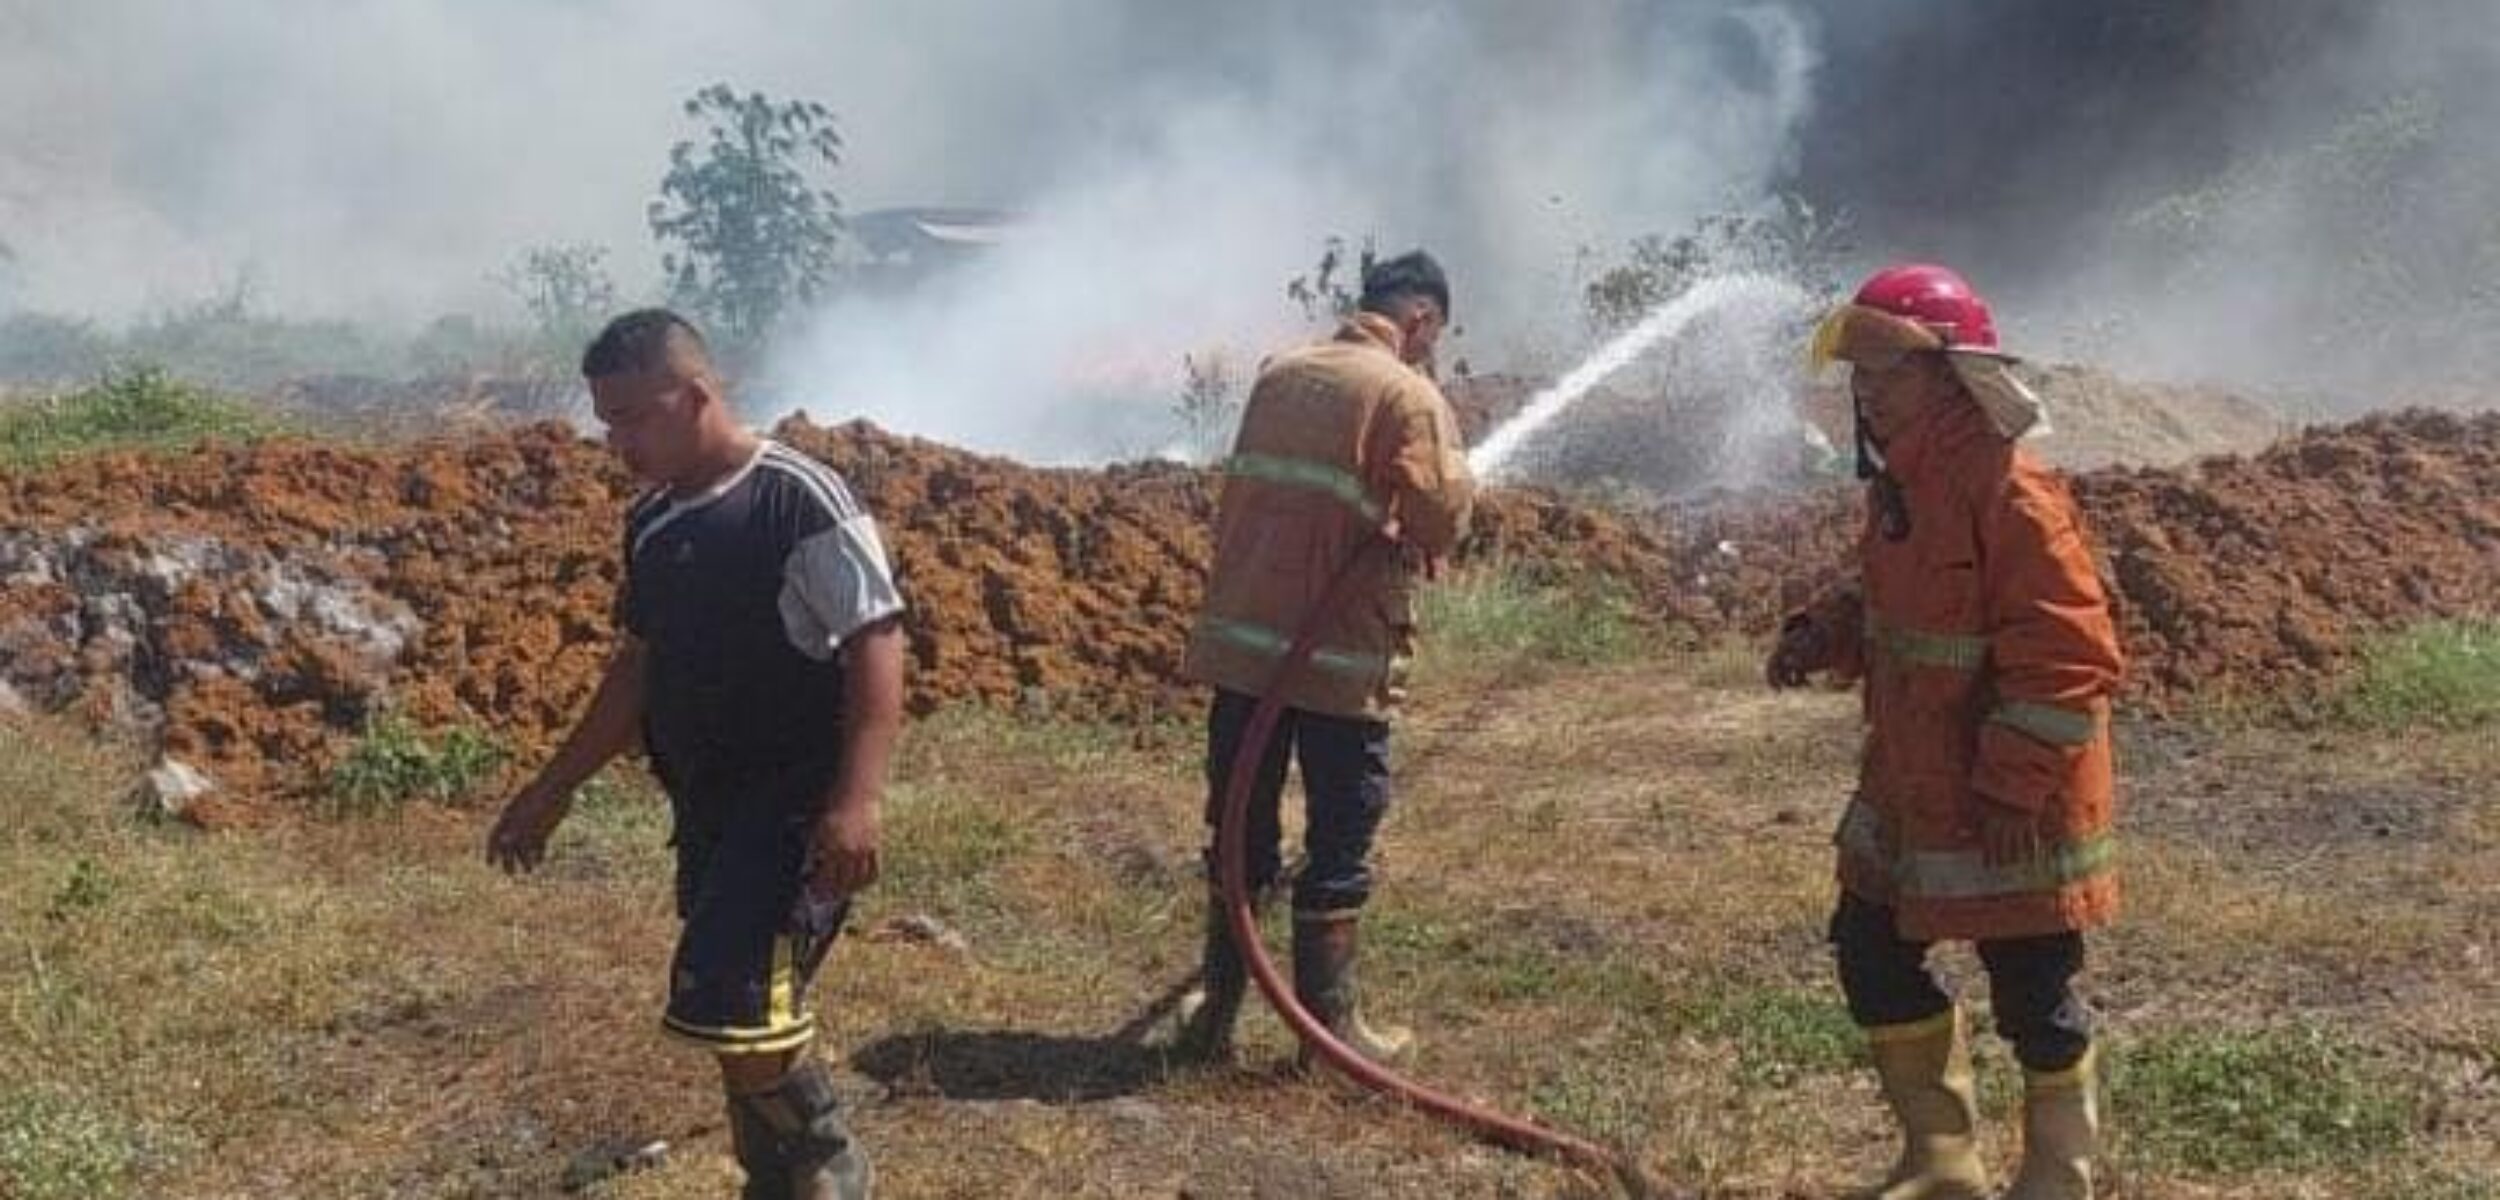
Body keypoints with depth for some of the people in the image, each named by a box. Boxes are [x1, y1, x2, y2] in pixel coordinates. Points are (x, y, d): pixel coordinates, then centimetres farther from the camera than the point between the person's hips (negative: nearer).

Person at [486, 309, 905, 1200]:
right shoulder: (652, 522, 10)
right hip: (707, 809, 8)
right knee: (750, 1015, 13)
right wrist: (554, 790, 21)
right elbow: (639, 668, 20)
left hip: (796, 804, -8)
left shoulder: (800, 499, -14)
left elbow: (877, 644, -17)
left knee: (730, 998, -19)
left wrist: (857, 800, -26)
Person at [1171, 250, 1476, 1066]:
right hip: (1341, 655, -5)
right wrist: (1459, 480, 7)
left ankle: (1217, 1009, 22)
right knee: (1340, 842, 7)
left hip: (1240, 638, 6)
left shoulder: (1280, 375, 10)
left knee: (1239, 831, 14)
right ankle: (1329, 1025, 14)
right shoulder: (1409, 396, -9)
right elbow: (1441, 519, -13)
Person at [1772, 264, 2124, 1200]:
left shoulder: (2011, 494, -22)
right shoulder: (1898, 484, 7)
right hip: (1908, 792, 9)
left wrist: (2012, 789, -24)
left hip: (2012, 809, -9)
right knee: (1874, 958, 15)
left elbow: (2069, 658, -24)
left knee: (2032, 994, 4)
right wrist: (1824, 635, 0)